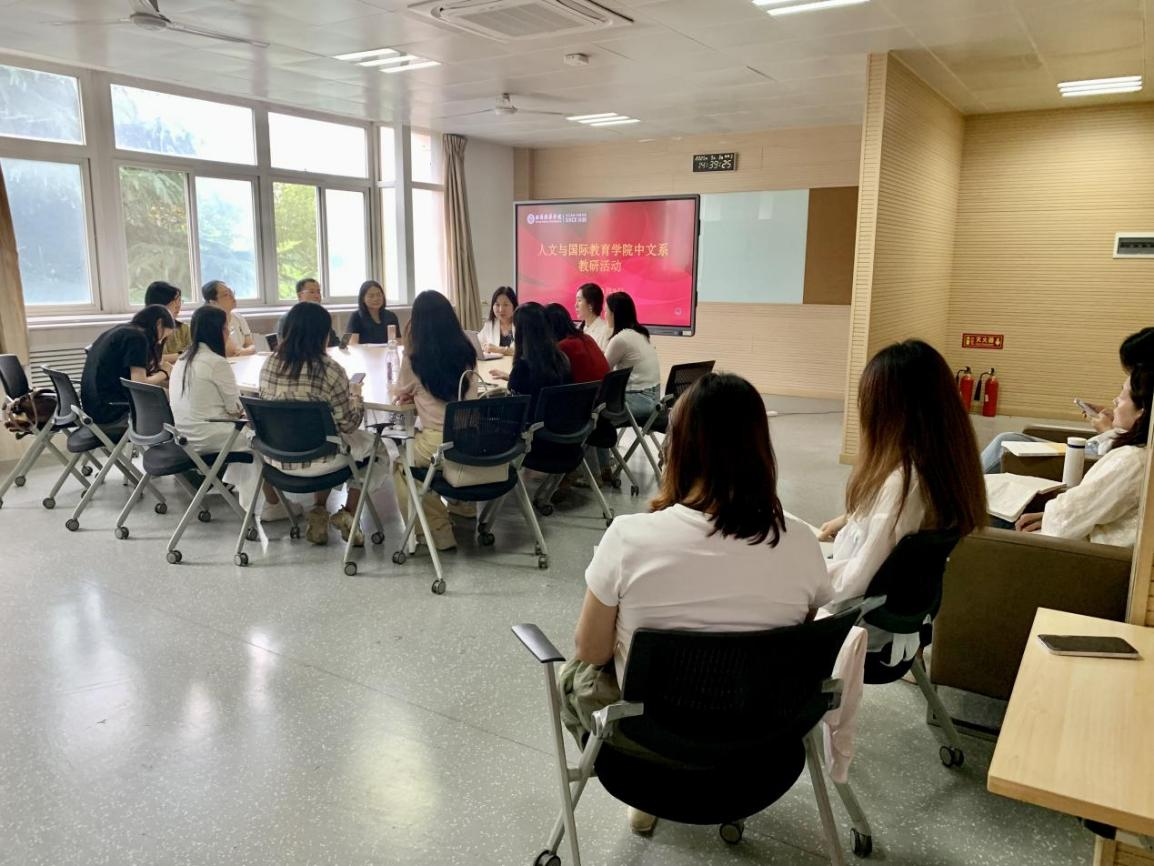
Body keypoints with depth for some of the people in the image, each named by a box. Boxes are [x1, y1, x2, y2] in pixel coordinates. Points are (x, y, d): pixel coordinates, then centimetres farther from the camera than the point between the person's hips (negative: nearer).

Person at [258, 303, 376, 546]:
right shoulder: (330, 370, -19)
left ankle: (318, 512, 27)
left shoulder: (269, 365, -4)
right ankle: (348, 514, 20)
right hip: (317, 460, -5)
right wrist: (356, 395, 7)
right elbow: (348, 424, -13)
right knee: (368, 441, 23)